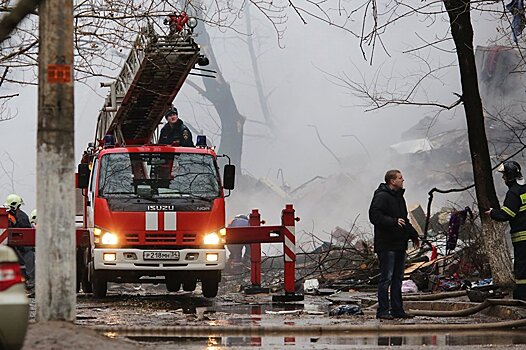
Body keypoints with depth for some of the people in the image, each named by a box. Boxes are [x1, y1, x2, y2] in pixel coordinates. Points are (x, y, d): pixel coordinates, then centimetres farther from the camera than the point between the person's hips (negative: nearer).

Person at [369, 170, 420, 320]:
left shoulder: (399, 196, 18)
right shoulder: (381, 196, -11)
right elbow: (375, 217, -21)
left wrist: (413, 235, 25)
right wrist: (394, 222, -27)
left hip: (400, 244, 9)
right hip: (386, 244, -9)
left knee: (398, 278, 11)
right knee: (386, 278, -7)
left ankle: (397, 310, 16)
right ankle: (382, 311, -4)